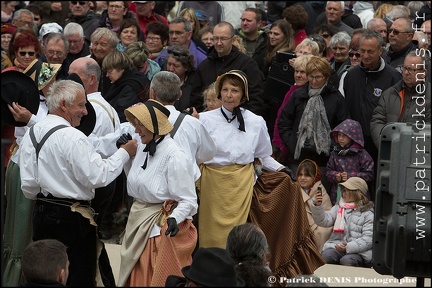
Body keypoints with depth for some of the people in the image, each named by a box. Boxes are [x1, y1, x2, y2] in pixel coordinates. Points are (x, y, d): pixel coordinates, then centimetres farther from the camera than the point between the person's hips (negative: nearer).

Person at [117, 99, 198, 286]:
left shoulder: (174, 156, -21)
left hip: (162, 227, -8)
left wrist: (175, 218, -37)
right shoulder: (142, 148, 4)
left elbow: (188, 201, -20)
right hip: (138, 222, 8)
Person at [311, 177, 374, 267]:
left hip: (358, 251, -4)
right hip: (336, 245, 4)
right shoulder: (338, 207, 18)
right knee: (325, 256, -27)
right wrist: (317, 206, -14)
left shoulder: (368, 214, 1)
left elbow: (368, 239, -7)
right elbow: (325, 221, 5)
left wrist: (349, 247, -20)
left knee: (346, 261, -34)